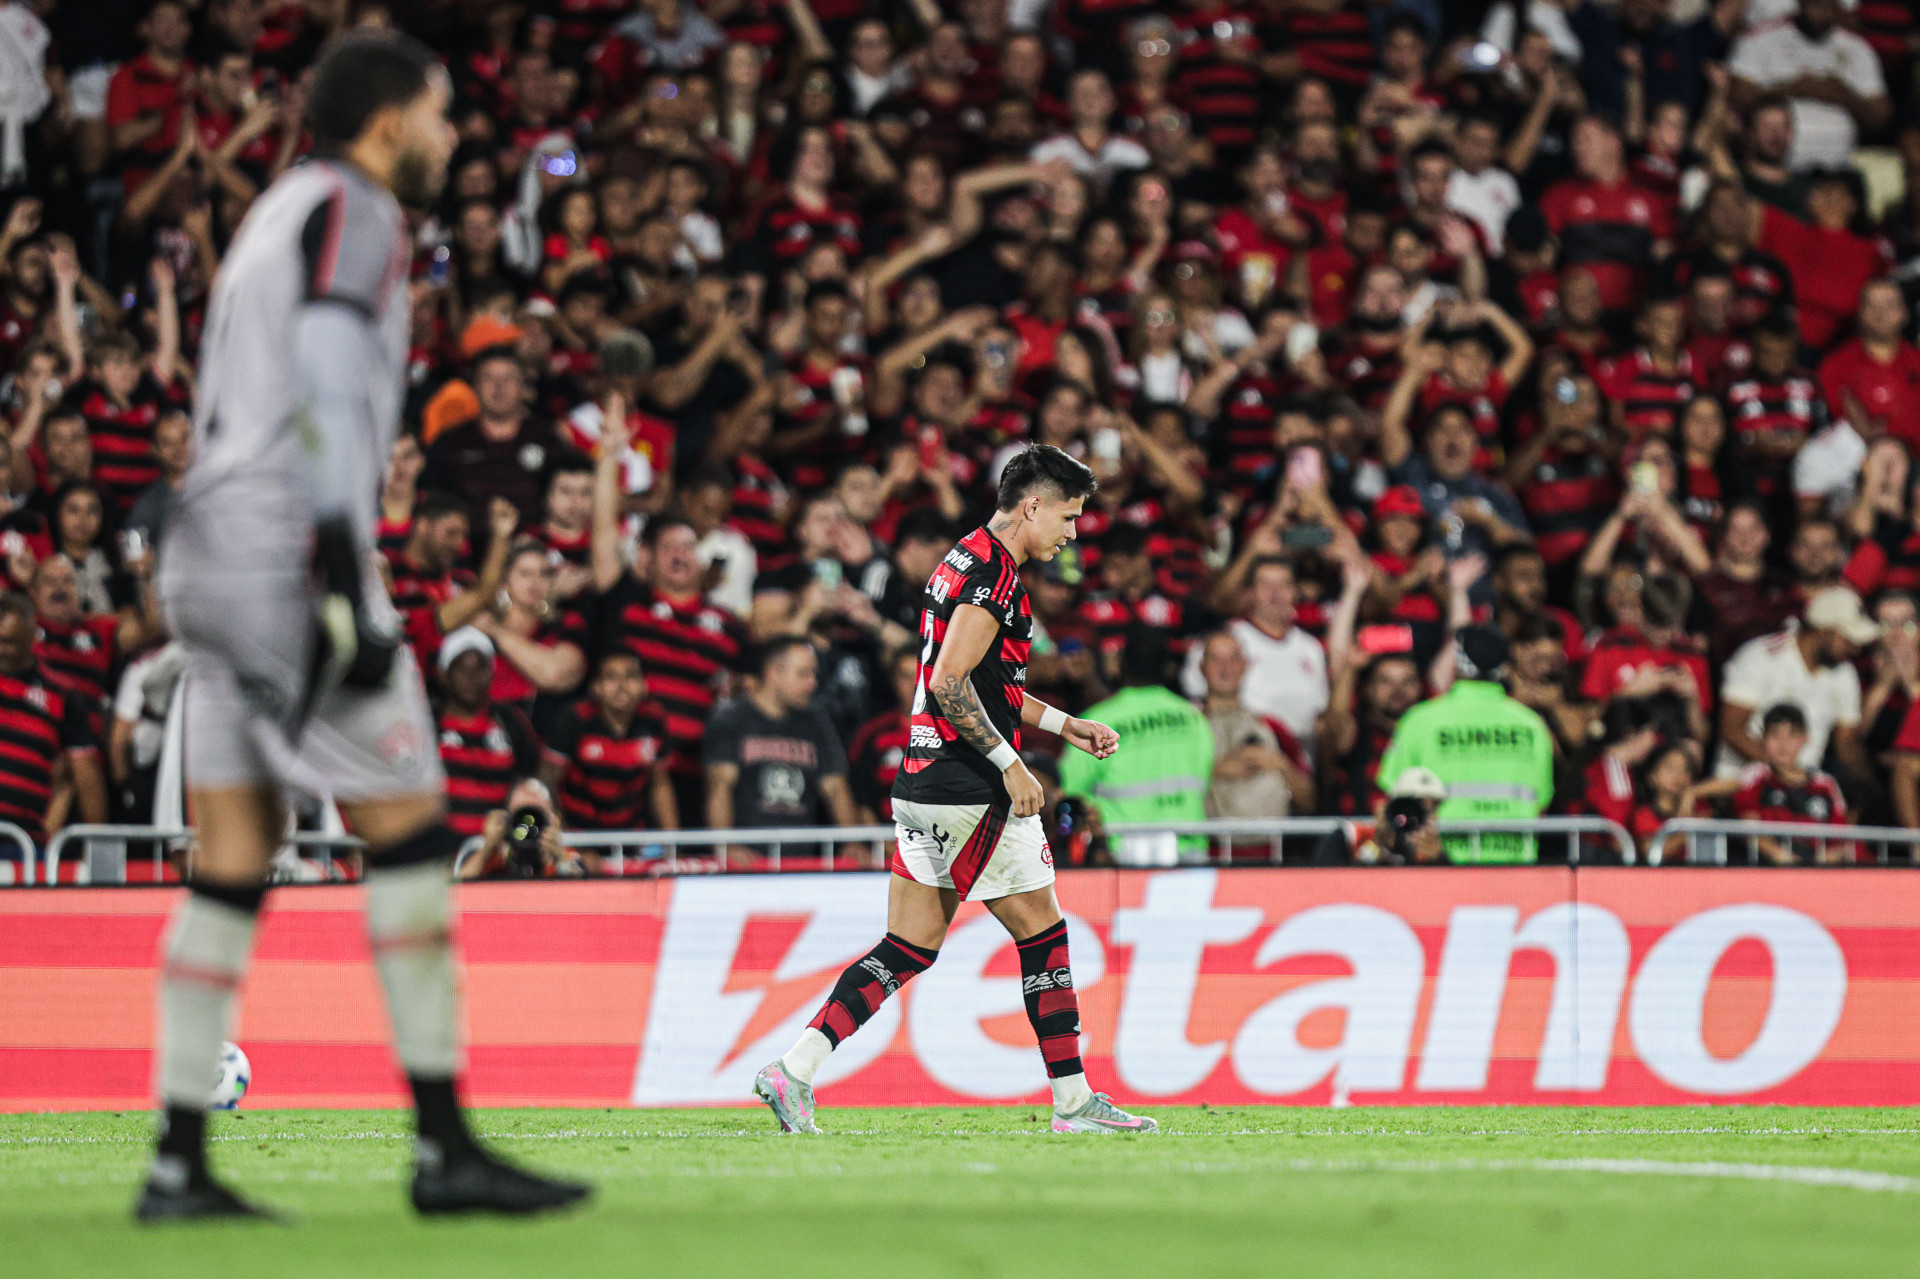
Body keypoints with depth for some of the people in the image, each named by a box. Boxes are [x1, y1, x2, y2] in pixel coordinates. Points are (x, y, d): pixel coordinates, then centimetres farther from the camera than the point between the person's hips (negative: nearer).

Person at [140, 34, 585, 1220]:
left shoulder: (283, 211, 23)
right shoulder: (354, 211, -6)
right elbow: (327, 400, -17)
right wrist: (350, 594, -21)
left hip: (212, 555, 9)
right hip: (287, 557, -9)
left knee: (235, 859, 6)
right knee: (408, 826, -5)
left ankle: (179, 1163, 2)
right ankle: (443, 1145, -5)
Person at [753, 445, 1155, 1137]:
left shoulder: (964, 561, 18)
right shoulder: (994, 571, -14)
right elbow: (949, 683, -22)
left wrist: (1064, 724, 28)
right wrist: (1009, 764, -17)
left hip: (922, 786, 10)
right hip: (971, 792, -10)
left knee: (908, 949, 8)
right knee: (1043, 933, 2)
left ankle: (793, 1070, 0)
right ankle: (1074, 1102, 7)